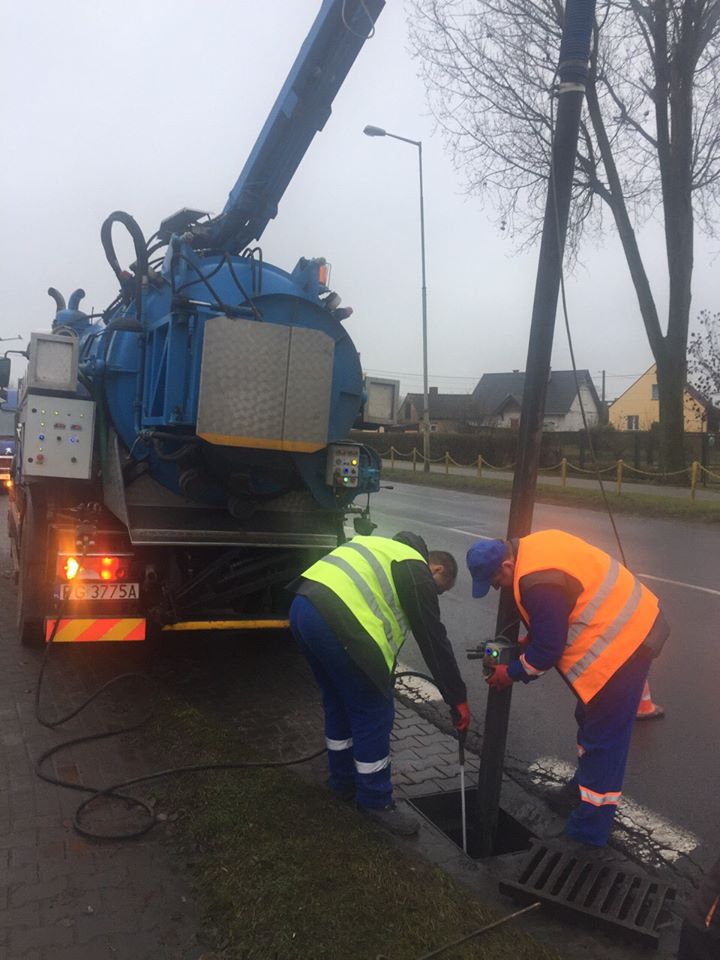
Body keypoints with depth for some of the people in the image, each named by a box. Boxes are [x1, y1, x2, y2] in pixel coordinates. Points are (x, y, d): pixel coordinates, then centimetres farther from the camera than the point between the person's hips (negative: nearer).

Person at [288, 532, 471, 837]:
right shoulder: (417, 572, 4)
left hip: (301, 607, 10)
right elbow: (434, 641, 1)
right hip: (338, 623, -9)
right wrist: (458, 700, 8)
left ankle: (344, 782, 40)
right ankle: (375, 800, 21)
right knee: (375, 714, 6)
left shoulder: (387, 549, 29)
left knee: (338, 703, 25)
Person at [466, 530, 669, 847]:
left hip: (621, 644, -10)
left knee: (602, 737, -1)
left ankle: (589, 829, 10)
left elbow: (547, 651, -19)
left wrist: (511, 674, -4)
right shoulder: (532, 548, 2)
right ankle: (584, 786, 43)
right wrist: (528, 641, 10)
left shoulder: (538, 583, -28)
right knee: (590, 718, 24)